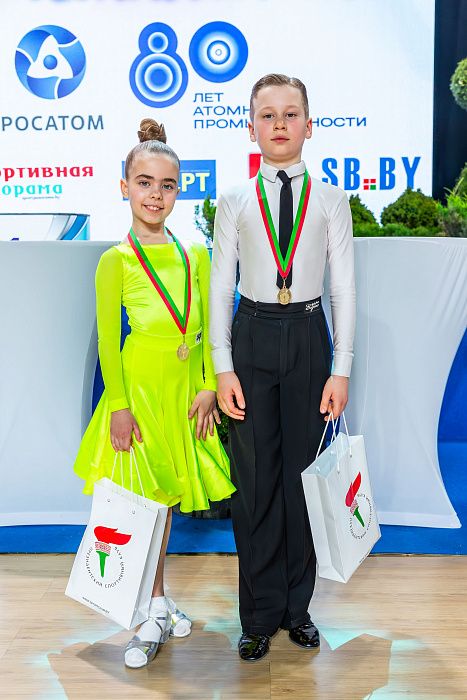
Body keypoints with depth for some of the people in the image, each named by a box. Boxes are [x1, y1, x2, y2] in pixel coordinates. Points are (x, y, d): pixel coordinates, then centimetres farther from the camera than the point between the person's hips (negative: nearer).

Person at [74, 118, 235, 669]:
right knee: (143, 496, 3)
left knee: (166, 495, 14)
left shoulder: (195, 256, 6)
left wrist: (209, 387, 0)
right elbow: (107, 339, -6)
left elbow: (206, 329, 7)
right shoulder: (116, 261, -5)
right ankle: (156, 609, 19)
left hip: (185, 384, 4)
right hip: (140, 381, -3)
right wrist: (118, 404, -10)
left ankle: (158, 604, 30)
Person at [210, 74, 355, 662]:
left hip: (308, 336, 0)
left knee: (302, 471, 7)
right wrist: (223, 368, -5)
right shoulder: (234, 201, 3)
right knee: (255, 477, 4)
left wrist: (341, 369, -4)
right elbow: (220, 286, 1)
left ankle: (297, 606, 25)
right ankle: (260, 613, 21)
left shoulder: (330, 200, 3)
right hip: (252, 336, 0)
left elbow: (344, 288, 1)